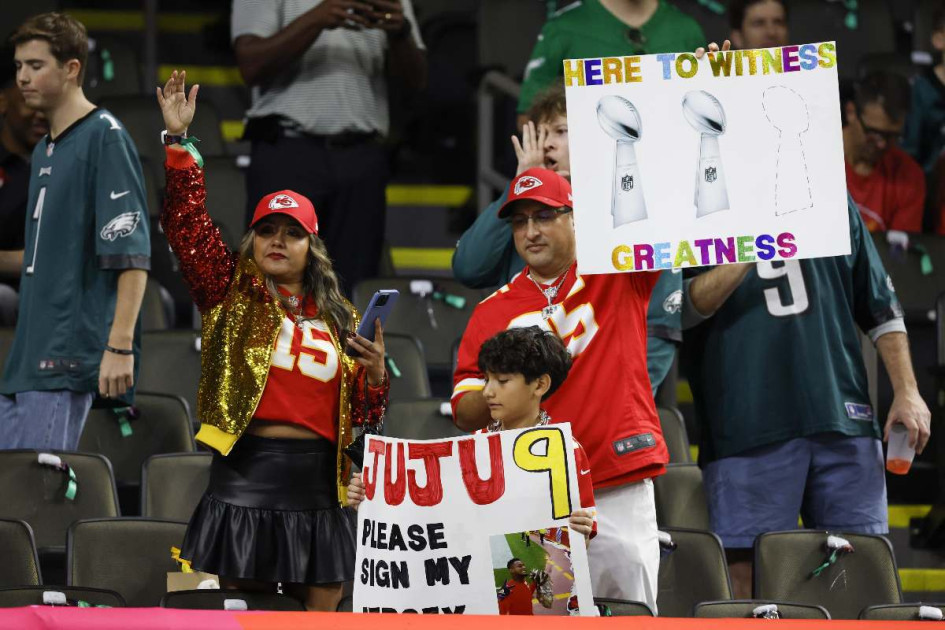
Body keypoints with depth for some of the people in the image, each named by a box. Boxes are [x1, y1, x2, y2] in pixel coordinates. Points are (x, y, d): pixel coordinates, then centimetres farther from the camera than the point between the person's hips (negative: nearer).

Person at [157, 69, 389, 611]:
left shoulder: (338, 318, 15)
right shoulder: (232, 294, 7)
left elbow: (364, 414, 17)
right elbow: (189, 226, -6)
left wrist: (375, 372, -4)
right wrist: (178, 142, -13)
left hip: (317, 484, 3)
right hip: (246, 478, -3)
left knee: (321, 612, 5)